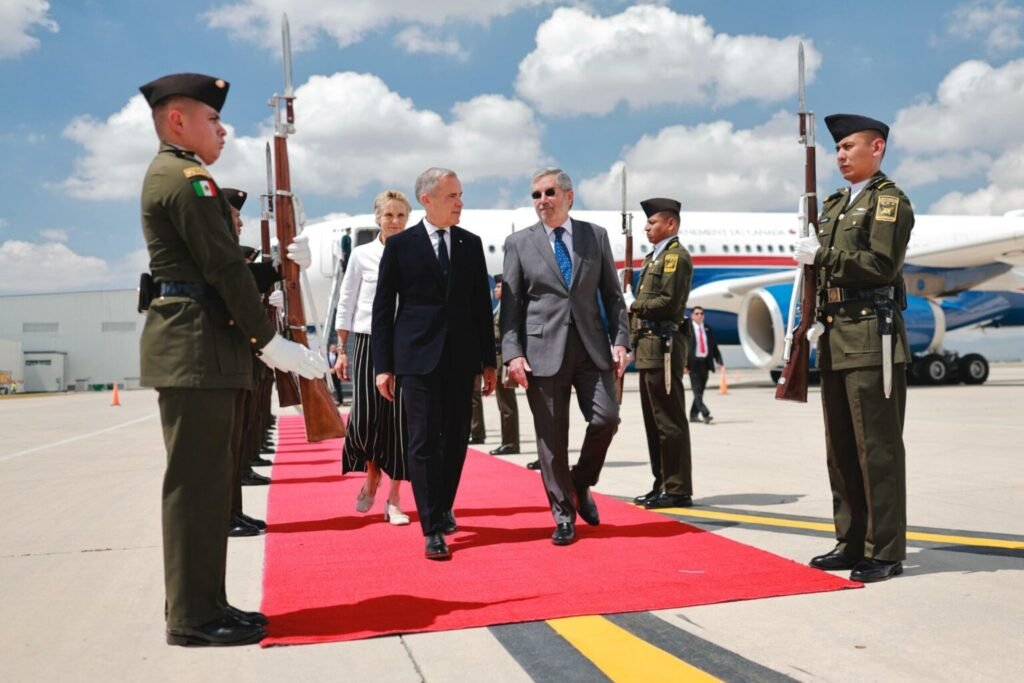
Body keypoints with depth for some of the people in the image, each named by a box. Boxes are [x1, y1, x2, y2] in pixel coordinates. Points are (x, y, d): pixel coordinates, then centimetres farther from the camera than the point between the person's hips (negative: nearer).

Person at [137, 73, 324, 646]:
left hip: (198, 346, 10)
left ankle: (200, 605, 21)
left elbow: (219, 263, 19)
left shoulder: (170, 175, 22)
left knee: (205, 482, 13)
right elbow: (225, 269, -17)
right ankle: (195, 617, 2)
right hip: (196, 346, -10)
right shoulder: (188, 178, -11)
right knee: (198, 483, -6)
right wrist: (269, 340, -14)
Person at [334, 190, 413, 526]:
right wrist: (342, 350, 3)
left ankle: (393, 499, 8)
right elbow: (346, 305, 7)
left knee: (400, 419, -2)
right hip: (368, 342, 0)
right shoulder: (361, 255, 5)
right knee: (365, 417, -10)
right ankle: (371, 472, 22)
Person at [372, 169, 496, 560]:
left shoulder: (471, 244, 9)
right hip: (418, 357, -3)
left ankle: (443, 507, 32)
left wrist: (488, 361, 8)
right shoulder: (400, 245, 0)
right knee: (425, 442, -5)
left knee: (456, 439, 11)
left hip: (461, 358, 4)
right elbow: (383, 308, 0)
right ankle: (433, 529, 0)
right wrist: (383, 366, -5)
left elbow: (481, 304, 11)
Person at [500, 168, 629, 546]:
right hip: (543, 350, -1)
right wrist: (512, 353, -7)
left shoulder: (596, 236, 10)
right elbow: (510, 304, 3)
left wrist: (621, 340, 0)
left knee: (606, 419, -9)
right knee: (551, 437, 2)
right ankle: (563, 515, 16)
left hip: (592, 347, 2)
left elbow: (613, 294, 10)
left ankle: (581, 485, 19)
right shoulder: (519, 243, 5)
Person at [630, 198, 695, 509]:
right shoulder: (653, 257, 21)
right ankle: (662, 484, 21)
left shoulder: (676, 256, -8)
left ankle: (678, 489, -1)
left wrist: (634, 307, -7)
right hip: (648, 347, 10)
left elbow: (668, 302, -18)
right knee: (654, 420, 13)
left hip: (664, 346, -10)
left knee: (670, 420, -6)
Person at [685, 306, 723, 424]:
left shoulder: (707, 328, 12)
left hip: (705, 362, 5)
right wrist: (684, 364, -15)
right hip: (693, 363, -5)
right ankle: (705, 415, -15)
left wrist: (719, 361, -1)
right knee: (697, 390, -10)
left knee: (700, 391, 9)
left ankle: (693, 415, 18)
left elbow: (714, 346, 11)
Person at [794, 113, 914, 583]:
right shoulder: (834, 204, 19)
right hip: (836, 341, 8)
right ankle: (852, 543, 19)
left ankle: (886, 552, 3)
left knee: (877, 447, -5)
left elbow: (881, 265, -17)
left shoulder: (890, 201, -4)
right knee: (841, 448, 10)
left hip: (871, 339, -8)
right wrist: (819, 320, 10)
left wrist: (822, 254, -15)